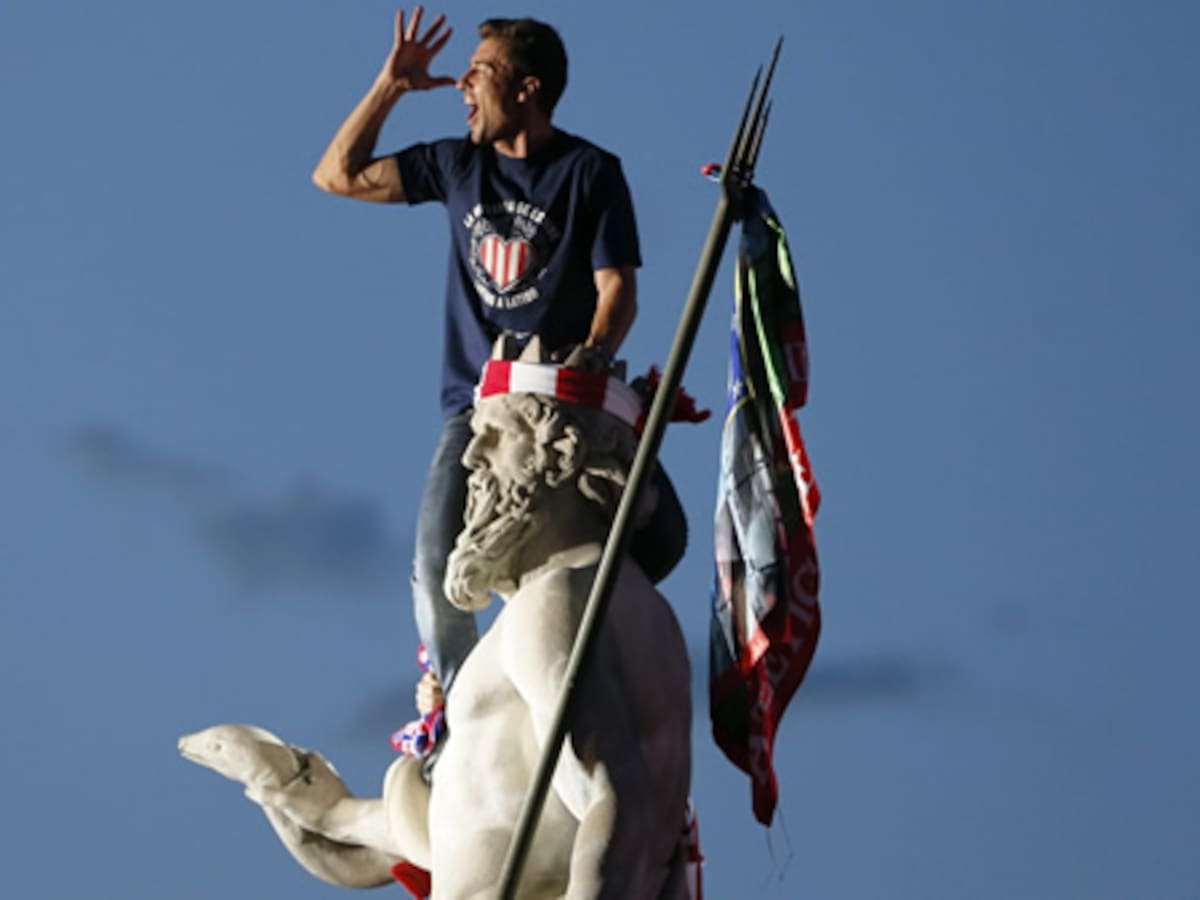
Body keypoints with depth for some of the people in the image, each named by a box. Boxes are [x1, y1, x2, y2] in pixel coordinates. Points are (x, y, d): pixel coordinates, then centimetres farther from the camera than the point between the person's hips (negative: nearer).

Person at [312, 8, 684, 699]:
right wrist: (390, 87, 10)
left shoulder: (591, 172, 0)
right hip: (479, 402, 3)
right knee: (439, 563, -15)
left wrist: (589, 361, -22)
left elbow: (618, 287, -6)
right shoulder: (458, 165, 13)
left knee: (659, 536, -21)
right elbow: (338, 175, 18)